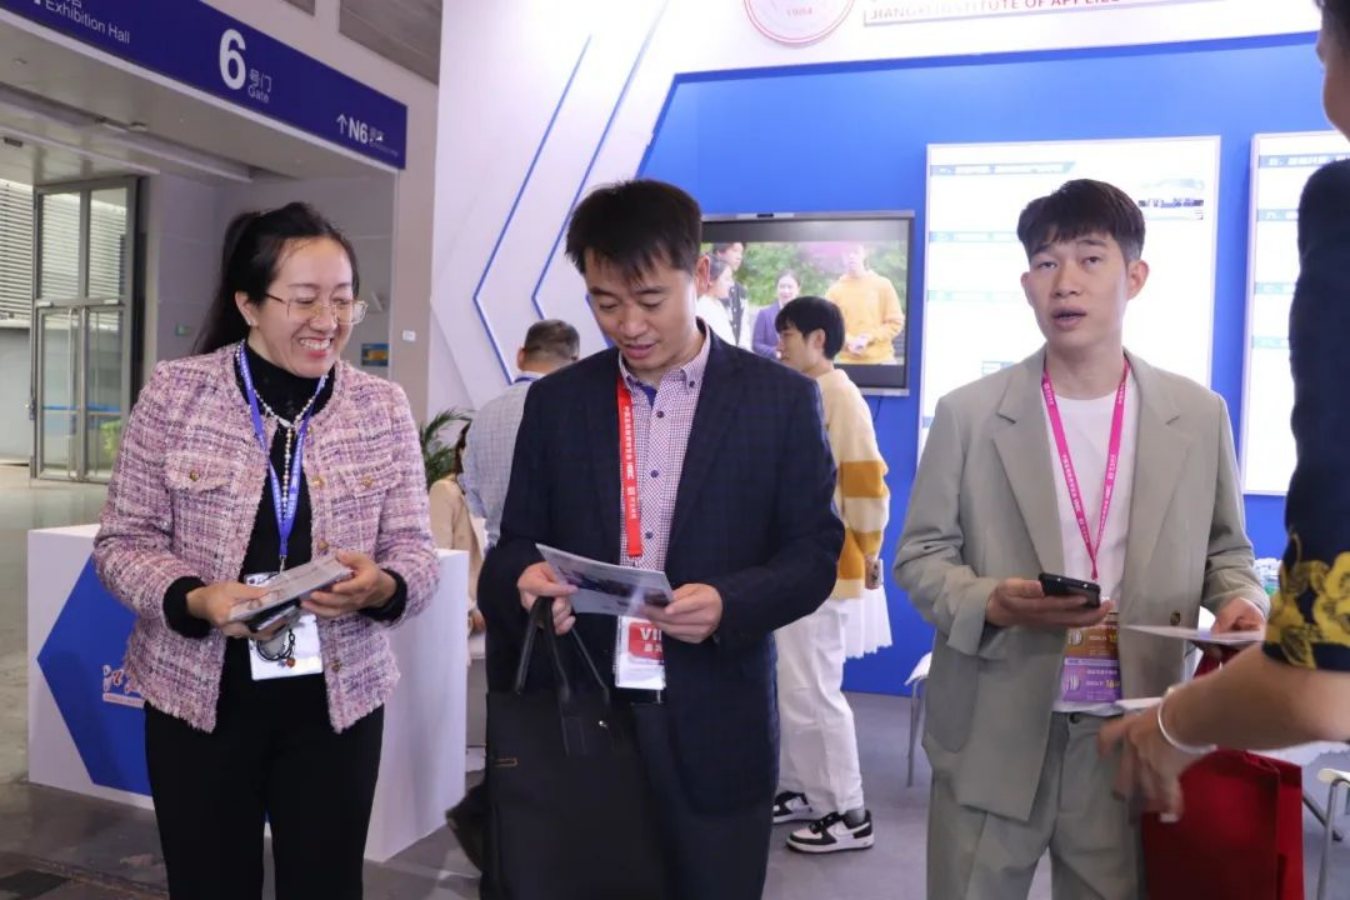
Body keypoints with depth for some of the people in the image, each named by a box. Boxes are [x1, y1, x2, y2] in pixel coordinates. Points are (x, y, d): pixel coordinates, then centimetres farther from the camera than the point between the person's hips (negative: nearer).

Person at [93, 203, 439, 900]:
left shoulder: (383, 407, -1)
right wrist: (196, 600, -21)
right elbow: (123, 542, -2)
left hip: (337, 699, 1)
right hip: (200, 697, 0)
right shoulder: (175, 393, -5)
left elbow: (414, 551, -1)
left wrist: (380, 586, -23)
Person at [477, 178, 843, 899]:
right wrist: (524, 577, -16)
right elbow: (518, 541, 7)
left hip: (714, 733, -1)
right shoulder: (556, 401, 5)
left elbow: (816, 550, -2)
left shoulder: (781, 399, -2)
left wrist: (729, 602, -21)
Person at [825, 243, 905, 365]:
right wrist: (848, 341, -16)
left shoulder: (883, 284, 5)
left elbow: (896, 322, 3)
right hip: (848, 363, 0)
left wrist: (870, 338, -11)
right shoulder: (835, 290, 5)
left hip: (881, 361, 1)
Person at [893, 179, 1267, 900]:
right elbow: (919, 556, -1)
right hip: (992, 739, -1)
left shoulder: (1199, 417, 3)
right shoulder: (968, 413, -4)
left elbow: (1224, 548, 13)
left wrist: (1242, 600, -9)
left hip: (1132, 738, 2)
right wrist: (990, 603, -20)